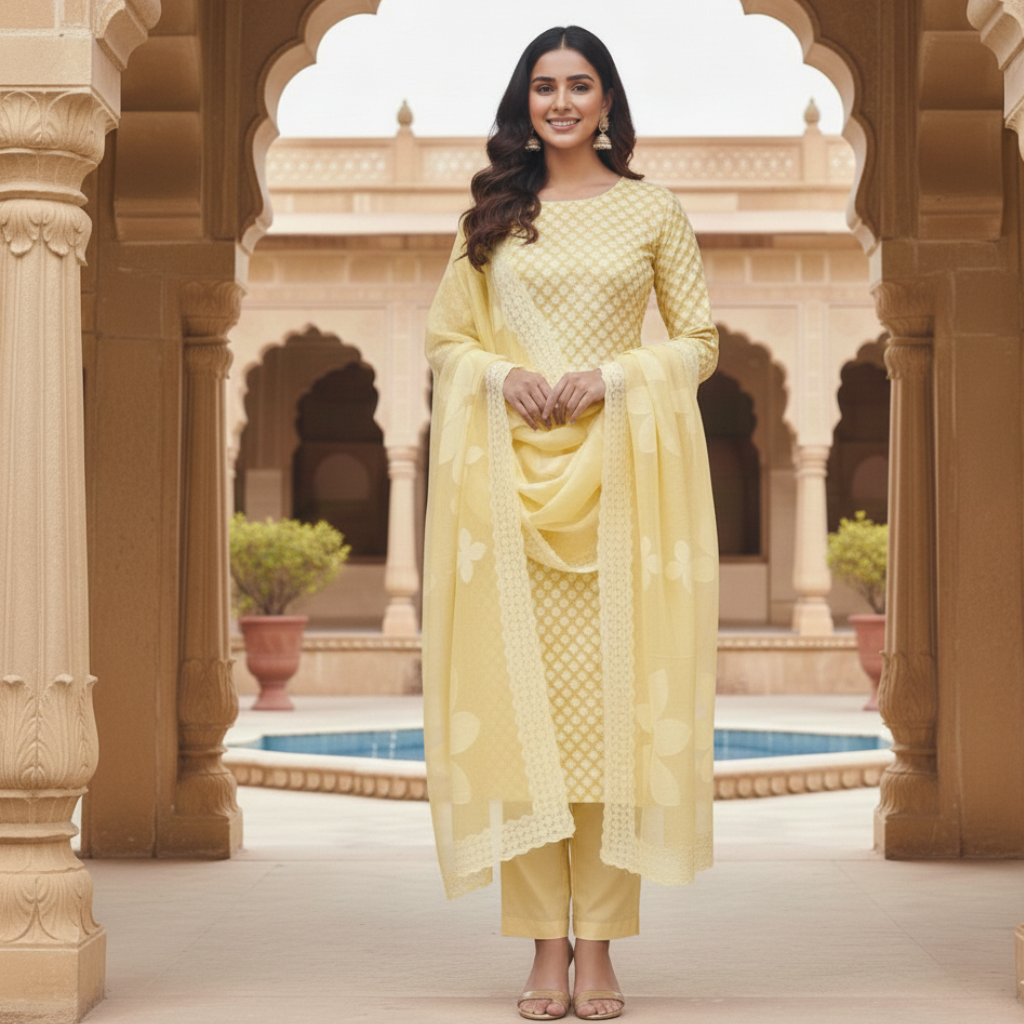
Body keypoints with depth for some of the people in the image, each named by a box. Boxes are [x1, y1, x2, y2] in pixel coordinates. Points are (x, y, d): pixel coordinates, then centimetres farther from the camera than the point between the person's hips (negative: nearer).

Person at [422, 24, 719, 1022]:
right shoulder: (491, 213, 12)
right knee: (517, 693, -3)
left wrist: (612, 375, -9)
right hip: (509, 472, 1)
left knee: (611, 691, -4)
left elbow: (699, 342, 7)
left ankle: (598, 943, 1)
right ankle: (545, 941, 2)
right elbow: (445, 338, 13)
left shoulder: (654, 211, 8)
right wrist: (503, 379, -7)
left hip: (619, 471, -1)